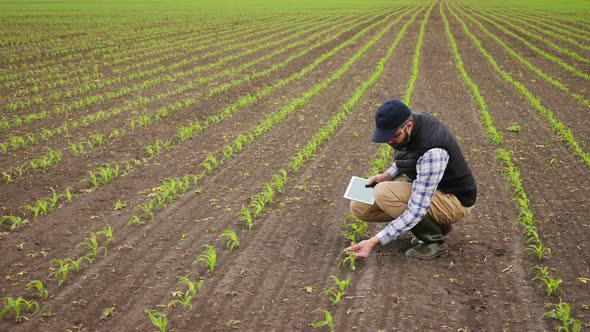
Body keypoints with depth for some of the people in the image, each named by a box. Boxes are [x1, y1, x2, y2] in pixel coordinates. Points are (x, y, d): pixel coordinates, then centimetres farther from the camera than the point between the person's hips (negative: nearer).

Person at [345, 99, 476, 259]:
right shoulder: (408, 121, -11)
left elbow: (417, 211, -37)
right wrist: (387, 176, -5)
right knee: (359, 207, -4)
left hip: (452, 199, -8)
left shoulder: (432, 151, -36)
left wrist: (374, 242, -39)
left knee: (383, 193, -31)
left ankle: (434, 240, -8)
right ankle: (435, 223, 7)